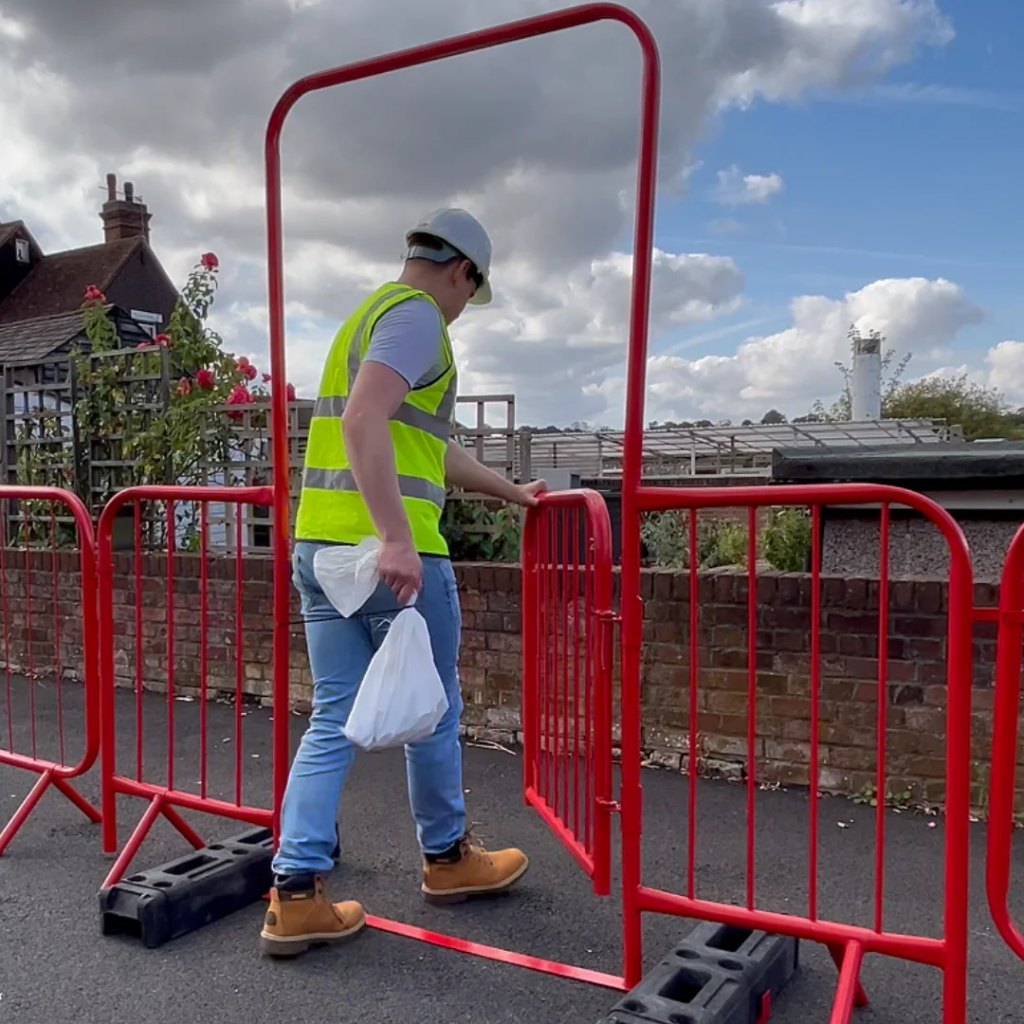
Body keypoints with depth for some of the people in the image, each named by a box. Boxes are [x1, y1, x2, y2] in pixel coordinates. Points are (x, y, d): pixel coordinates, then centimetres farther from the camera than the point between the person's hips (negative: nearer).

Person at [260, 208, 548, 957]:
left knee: (335, 720, 10)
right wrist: (397, 538, -29)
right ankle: (448, 859, 29)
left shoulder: (369, 315, 24)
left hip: (320, 544, 9)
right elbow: (363, 423, -24)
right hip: (389, 552, -9)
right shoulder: (415, 316, -7)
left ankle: (296, 894, 10)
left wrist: (511, 492, 37)